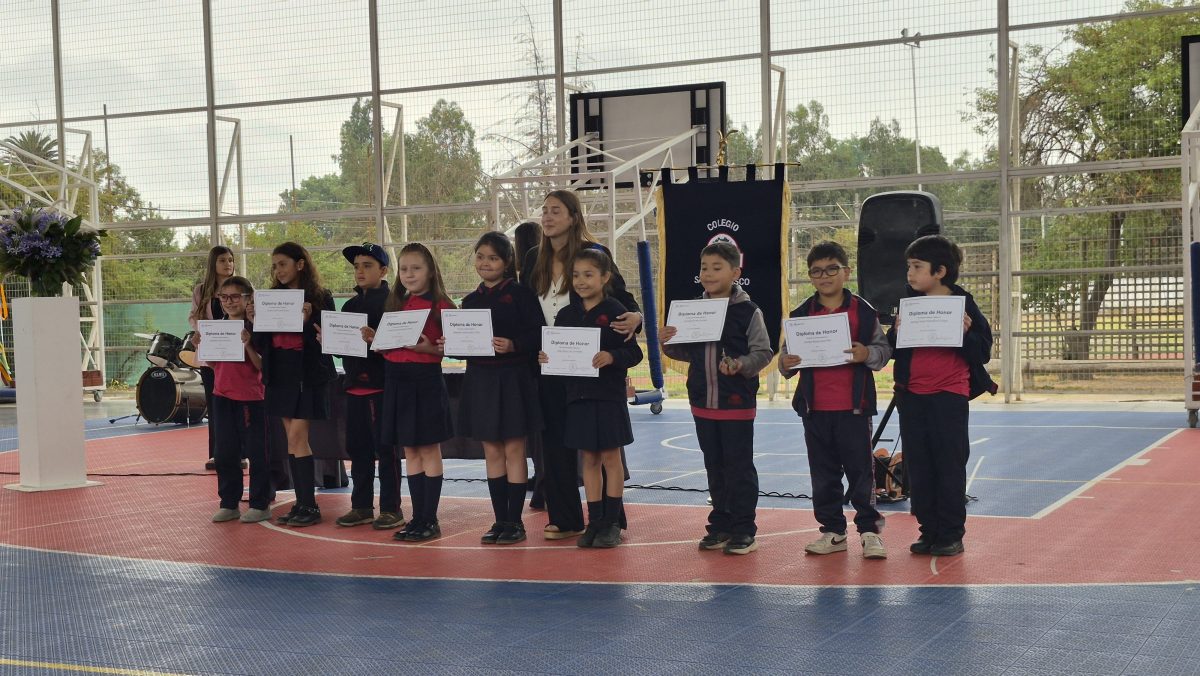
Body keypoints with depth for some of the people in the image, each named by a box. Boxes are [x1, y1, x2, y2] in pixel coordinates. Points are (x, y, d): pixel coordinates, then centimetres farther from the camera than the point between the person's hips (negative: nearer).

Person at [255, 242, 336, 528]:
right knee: (293, 439, 7)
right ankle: (301, 503, 12)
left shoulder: (320, 298, -4)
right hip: (280, 373, 6)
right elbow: (261, 344, 10)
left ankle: (310, 506, -4)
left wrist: (308, 321, -22)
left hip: (308, 373, -6)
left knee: (296, 436, -10)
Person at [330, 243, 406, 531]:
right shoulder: (351, 305, 16)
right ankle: (361, 507, 21)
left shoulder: (391, 301, -6)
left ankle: (391, 508, 5)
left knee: (385, 447, -2)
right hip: (355, 384, 7)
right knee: (358, 448, 12)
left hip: (381, 384, -7)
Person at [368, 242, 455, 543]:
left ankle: (430, 521, 4)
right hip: (397, 380, 6)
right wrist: (373, 339, -2)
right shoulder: (395, 304, 13)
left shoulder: (440, 305, -5)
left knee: (429, 449, 0)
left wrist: (430, 348, -25)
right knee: (410, 451, 10)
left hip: (426, 380, -6)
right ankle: (418, 517, 16)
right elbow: (387, 346, 16)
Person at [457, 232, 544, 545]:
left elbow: (537, 334, -10)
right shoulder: (471, 300, 12)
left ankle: (515, 521, 8)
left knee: (513, 450, 1)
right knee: (492, 452, 9)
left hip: (513, 378, -5)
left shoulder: (520, 294, -4)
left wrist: (513, 345, -26)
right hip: (480, 378, 5)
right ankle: (500, 520, 17)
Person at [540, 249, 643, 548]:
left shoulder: (615, 312, -6)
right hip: (578, 395, 4)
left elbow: (633, 352, -9)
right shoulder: (566, 315, 8)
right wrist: (544, 357, -8)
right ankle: (595, 521, 17)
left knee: (610, 457, 2)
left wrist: (612, 357, -27)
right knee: (589, 459, 10)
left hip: (609, 395, -4)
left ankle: (612, 522, 10)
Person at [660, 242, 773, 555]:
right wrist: (667, 344, -5)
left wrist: (740, 365, -27)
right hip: (703, 401, 6)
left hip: (737, 402, -5)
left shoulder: (748, 311, -9)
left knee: (739, 467, 2)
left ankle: (743, 529, 12)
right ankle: (720, 524, 25)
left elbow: (763, 352, -10)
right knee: (714, 466, 14)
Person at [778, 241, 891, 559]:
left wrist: (867, 354, -20)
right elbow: (786, 352, 10)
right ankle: (832, 530, 19)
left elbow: (883, 349, 1)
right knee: (823, 473, 10)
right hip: (815, 408, 3)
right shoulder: (801, 314, 6)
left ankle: (869, 529, 10)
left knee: (860, 470, 1)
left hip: (854, 406, -3)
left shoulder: (863, 311, -1)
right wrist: (786, 362, -12)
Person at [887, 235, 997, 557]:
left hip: (949, 395, -5)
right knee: (918, 468, 8)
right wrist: (896, 333, -7)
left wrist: (965, 334, -20)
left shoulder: (963, 304, -3)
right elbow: (892, 349, 13)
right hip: (912, 396, 5)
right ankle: (928, 531, 17)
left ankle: (952, 534, 8)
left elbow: (983, 351, -3)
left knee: (950, 467, 1)